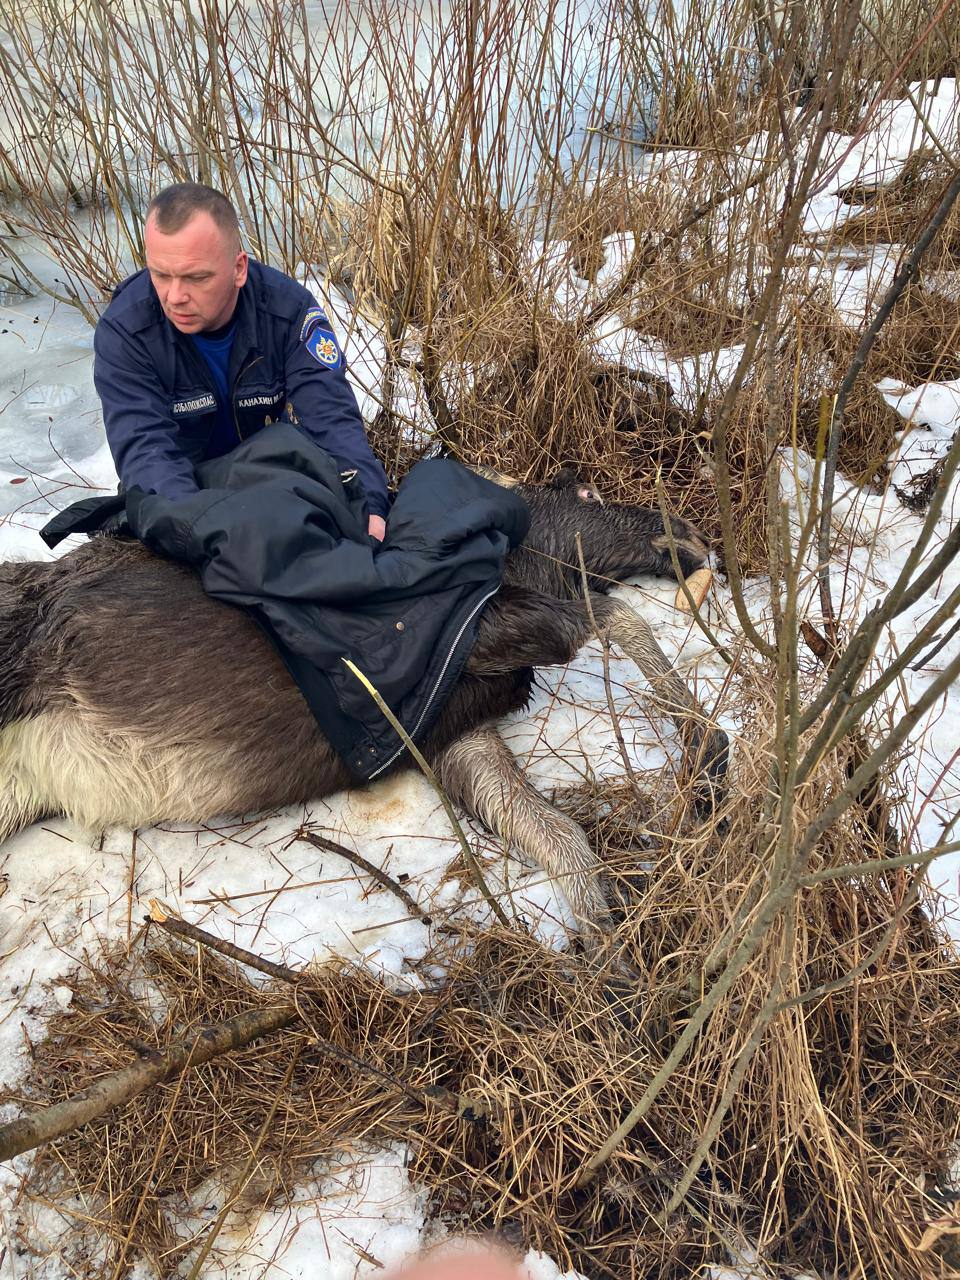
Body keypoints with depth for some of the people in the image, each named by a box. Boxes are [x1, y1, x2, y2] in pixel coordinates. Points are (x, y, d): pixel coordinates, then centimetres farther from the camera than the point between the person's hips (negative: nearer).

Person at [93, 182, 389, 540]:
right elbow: (144, 447, -32)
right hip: (181, 493, 0)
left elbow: (331, 416, -28)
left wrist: (368, 507, -47)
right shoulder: (122, 332, -23)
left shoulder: (289, 309, -20)